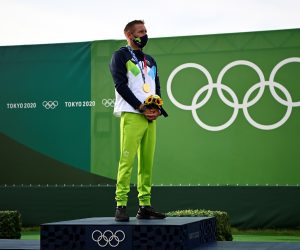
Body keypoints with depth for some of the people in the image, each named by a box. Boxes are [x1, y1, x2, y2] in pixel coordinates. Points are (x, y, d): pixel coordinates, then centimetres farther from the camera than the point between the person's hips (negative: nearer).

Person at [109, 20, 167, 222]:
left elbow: (157, 87, 19)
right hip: (131, 115, -7)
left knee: (147, 162, 5)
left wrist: (157, 108, -1)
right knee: (127, 160, -11)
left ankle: (145, 205, 9)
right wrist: (142, 107, -13)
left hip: (151, 117, 7)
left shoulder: (150, 60, 24)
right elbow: (121, 85, -8)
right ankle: (121, 206, -11)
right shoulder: (120, 56, 3)